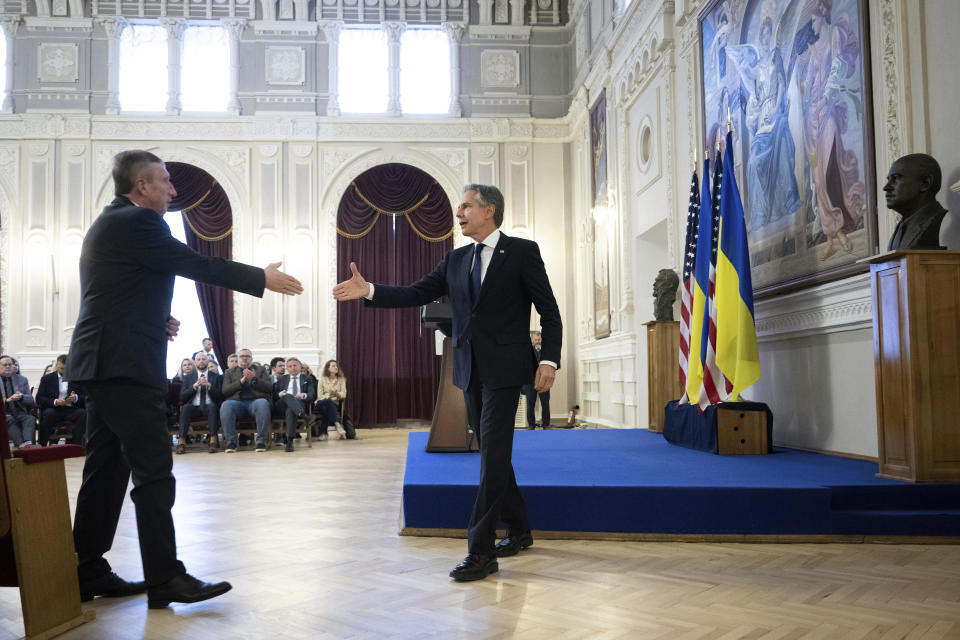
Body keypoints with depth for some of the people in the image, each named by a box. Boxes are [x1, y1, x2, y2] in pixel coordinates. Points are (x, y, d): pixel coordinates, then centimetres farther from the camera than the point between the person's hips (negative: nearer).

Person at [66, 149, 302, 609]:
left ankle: (87, 573, 19)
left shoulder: (109, 223, 20)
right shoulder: (137, 222, -12)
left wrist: (156, 321, 10)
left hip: (101, 364, 10)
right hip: (126, 365, -10)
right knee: (154, 473, -8)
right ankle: (164, 579, -4)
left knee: (106, 469, 13)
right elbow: (198, 265, -13)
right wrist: (263, 278, -4)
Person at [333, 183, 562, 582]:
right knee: (492, 455, 13)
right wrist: (369, 291, -6)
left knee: (493, 457, -9)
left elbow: (549, 311, -4)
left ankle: (480, 552, -6)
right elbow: (415, 294, 7)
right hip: (471, 371, 7)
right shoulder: (456, 260, 14)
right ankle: (518, 532, 29)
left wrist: (549, 360, -12)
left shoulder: (522, 252, -3)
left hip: (503, 370, -6)